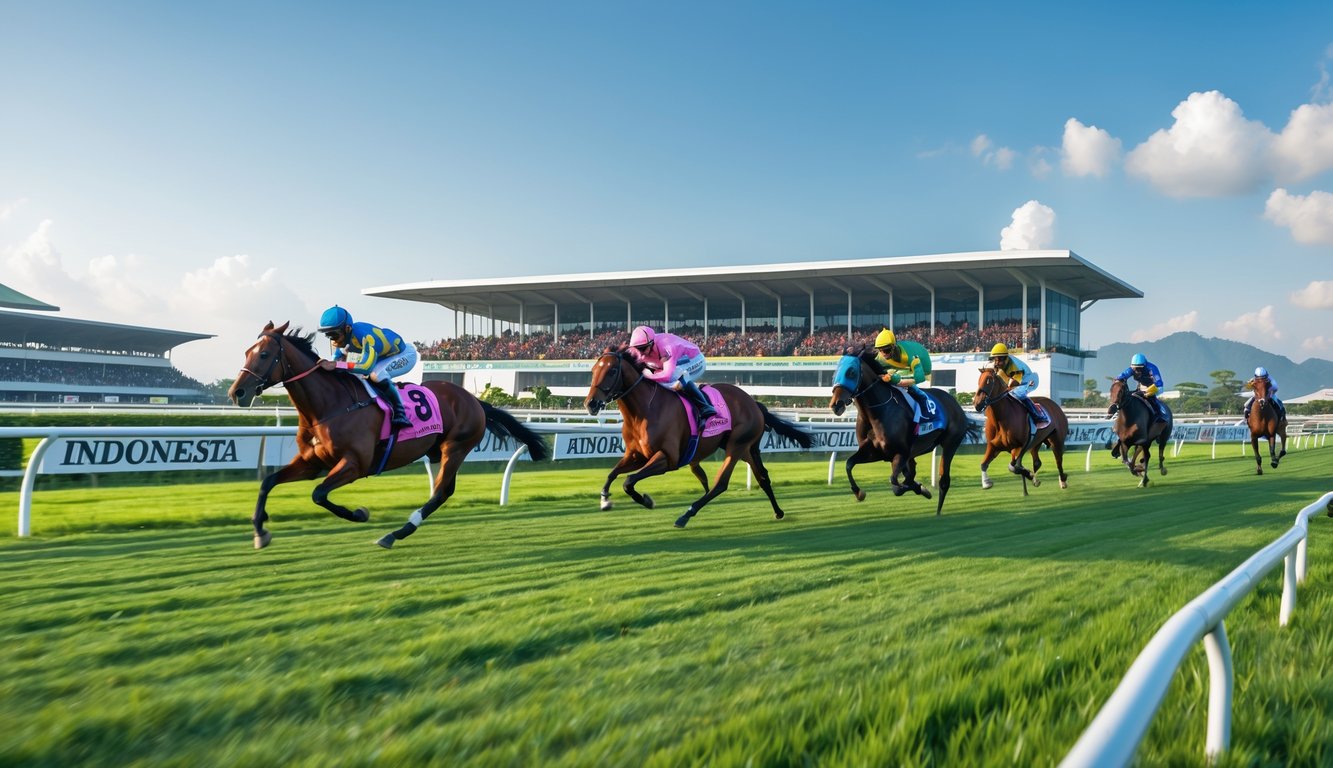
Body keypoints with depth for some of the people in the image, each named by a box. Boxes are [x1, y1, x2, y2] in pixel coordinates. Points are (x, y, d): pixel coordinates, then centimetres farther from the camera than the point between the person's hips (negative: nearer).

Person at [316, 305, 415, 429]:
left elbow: (367, 366, -50)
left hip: (405, 355, -9)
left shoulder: (365, 335, -38)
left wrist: (336, 365, -53)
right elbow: (338, 359, 2)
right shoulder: (343, 336, -12)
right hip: (384, 356, 9)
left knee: (376, 374, -35)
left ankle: (400, 413, -25)